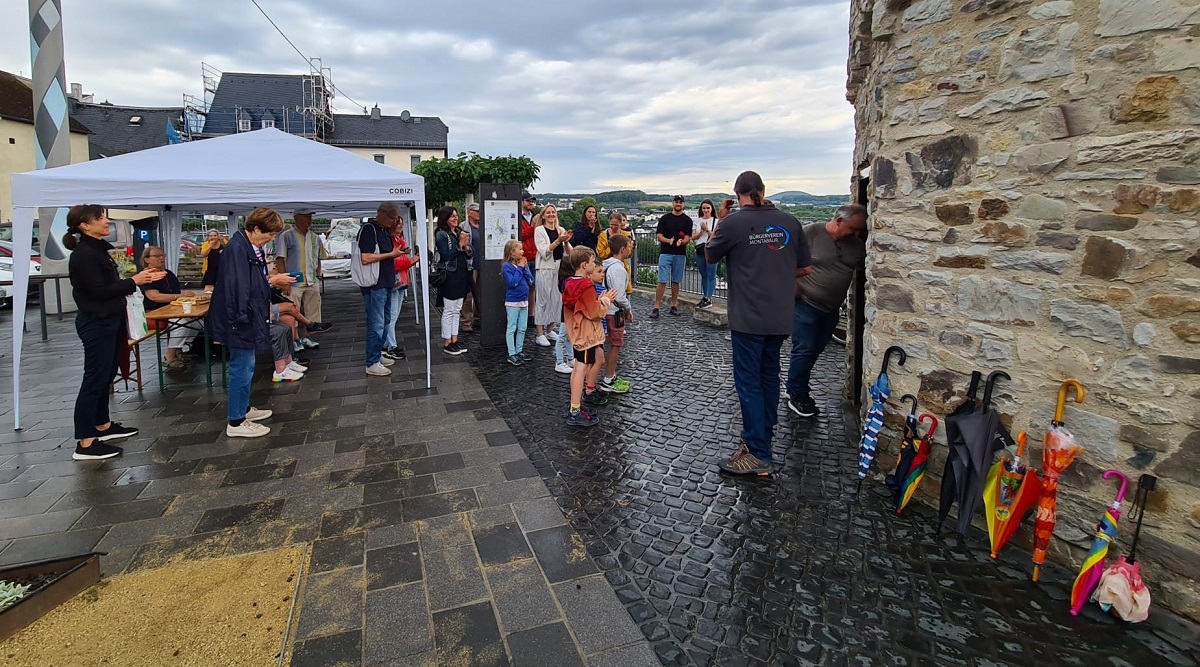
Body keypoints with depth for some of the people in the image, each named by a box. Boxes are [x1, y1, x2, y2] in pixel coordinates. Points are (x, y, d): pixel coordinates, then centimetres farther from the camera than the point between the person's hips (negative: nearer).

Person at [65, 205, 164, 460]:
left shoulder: (98, 249, 11)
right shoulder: (84, 254, -17)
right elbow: (100, 291, -21)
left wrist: (140, 277, 8)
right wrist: (133, 282, -13)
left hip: (108, 321, 10)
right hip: (96, 324, -10)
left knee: (105, 376, 17)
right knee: (94, 379, -5)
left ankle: (102, 425, 30)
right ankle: (85, 443, 1)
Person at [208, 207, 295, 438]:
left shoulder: (254, 248, 11)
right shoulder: (237, 248, -19)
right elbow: (239, 286, -25)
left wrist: (274, 281, 3)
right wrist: (272, 281, -19)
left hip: (250, 316, 10)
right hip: (240, 318, -10)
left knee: (245, 366, 20)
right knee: (242, 367, -2)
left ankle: (243, 408, 35)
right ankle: (236, 422, 8)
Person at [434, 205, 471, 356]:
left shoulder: (459, 232, 13)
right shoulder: (441, 234, -8)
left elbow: (468, 255, 13)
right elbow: (446, 256, -17)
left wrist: (466, 246, -7)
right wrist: (459, 245, -17)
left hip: (461, 275, 7)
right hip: (449, 276, -7)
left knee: (457, 310, 11)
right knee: (449, 311, -1)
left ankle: (454, 340, 18)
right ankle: (447, 343, 6)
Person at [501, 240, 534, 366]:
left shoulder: (523, 264, 4)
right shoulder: (507, 266, -13)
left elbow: (531, 281, 0)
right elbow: (513, 282, -24)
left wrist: (524, 268, -10)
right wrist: (519, 268, -17)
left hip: (524, 301, 6)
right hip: (512, 302, -6)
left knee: (522, 329, 13)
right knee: (511, 329, 1)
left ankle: (519, 351, 25)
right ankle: (511, 355, 6)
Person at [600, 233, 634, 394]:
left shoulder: (608, 264, 9)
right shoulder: (618, 269, -21)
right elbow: (620, 296, -23)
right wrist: (629, 310, -7)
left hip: (609, 309, 10)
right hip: (615, 312, -10)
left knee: (614, 344, 18)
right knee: (616, 345, -1)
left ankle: (611, 376, 28)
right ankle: (608, 382, 6)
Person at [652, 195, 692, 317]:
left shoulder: (687, 220, 7)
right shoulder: (664, 218, 6)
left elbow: (687, 238, -1)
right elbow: (659, 236, 1)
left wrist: (681, 241, -23)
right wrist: (669, 241, -19)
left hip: (680, 254, 1)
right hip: (665, 253, -1)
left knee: (676, 281, 9)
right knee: (662, 281, -7)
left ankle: (674, 305, 18)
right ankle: (656, 306, -6)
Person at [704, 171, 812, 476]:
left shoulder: (734, 223, -12)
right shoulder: (789, 222, 1)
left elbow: (710, 256, 5)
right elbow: (805, 268, 9)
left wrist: (721, 220, 10)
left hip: (748, 318, -5)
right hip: (780, 317, 6)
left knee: (748, 382, 1)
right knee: (769, 376, 19)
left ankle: (757, 454, 2)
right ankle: (764, 435, 33)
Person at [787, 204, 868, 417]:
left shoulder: (857, 244, 3)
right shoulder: (811, 232, -13)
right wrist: (792, 285, -13)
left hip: (831, 308, 6)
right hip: (806, 304, -6)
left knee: (815, 350, 15)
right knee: (804, 350, -2)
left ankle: (799, 385, 32)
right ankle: (796, 397, 11)